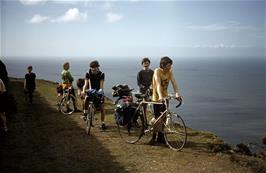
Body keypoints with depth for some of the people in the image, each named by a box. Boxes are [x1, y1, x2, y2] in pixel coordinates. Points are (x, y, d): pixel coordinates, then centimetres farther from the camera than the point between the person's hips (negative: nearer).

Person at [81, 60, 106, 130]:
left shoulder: (101, 74, -15)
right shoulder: (88, 74, -12)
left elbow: (101, 85, -22)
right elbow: (86, 84, -20)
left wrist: (101, 91, -40)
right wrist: (83, 91, -37)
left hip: (98, 91, -1)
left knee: (102, 108, -3)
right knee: (86, 100, -28)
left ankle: (103, 123, 10)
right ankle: (85, 111, -2)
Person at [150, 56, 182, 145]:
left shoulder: (170, 71, -3)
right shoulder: (157, 71, -18)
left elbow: (174, 82, -14)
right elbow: (158, 84, -30)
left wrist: (177, 94, -31)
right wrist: (160, 97, -44)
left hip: (165, 97, 5)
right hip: (157, 98, -5)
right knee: (157, 118, -4)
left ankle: (160, 137, 20)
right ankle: (153, 137, 9)